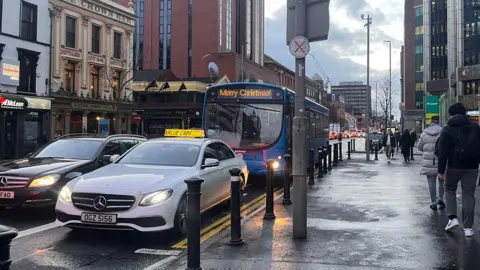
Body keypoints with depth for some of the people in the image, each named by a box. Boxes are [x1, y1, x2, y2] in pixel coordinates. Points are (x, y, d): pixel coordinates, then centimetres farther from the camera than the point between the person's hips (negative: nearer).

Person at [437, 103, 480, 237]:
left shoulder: (447, 129, -2)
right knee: (469, 195, 6)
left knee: (449, 189, 18)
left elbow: (442, 151, -6)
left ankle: (452, 217, 3)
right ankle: (468, 227, 5)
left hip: (454, 166, -2)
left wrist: (441, 170, -4)